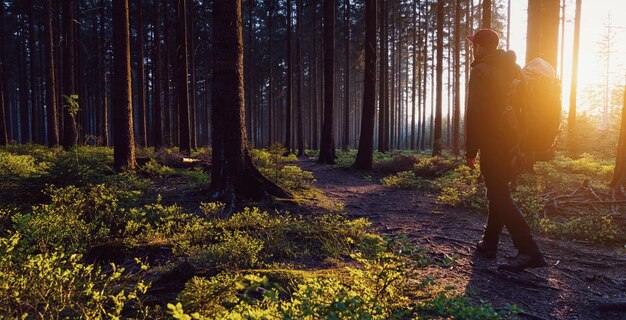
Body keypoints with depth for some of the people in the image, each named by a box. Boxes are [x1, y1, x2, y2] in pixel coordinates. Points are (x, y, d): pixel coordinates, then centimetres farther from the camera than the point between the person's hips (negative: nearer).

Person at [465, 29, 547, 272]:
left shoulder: (480, 71, -10)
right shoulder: (514, 68, 14)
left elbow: (475, 114, -17)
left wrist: (470, 151, -12)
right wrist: (520, 141, 20)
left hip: (493, 143, -8)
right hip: (513, 142, 8)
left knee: (499, 196, -7)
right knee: (499, 191, 16)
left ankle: (529, 250, -14)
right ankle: (489, 243, 25)